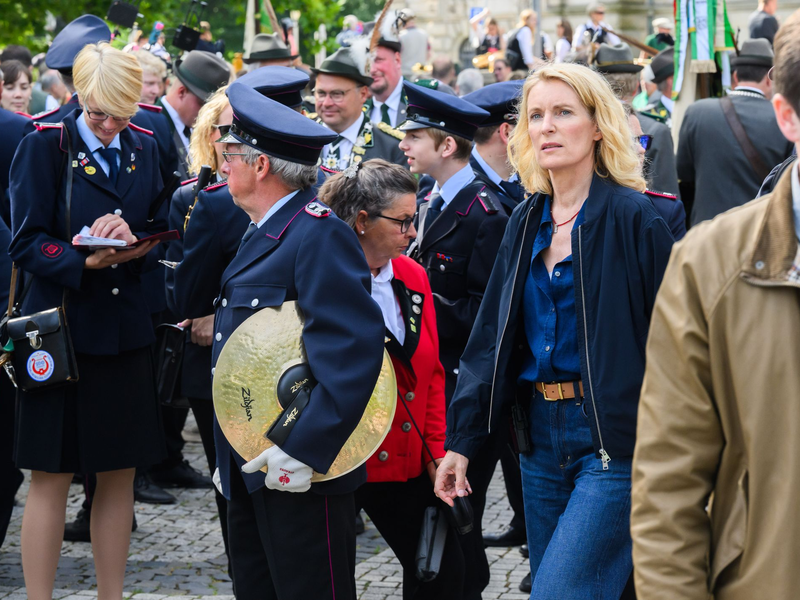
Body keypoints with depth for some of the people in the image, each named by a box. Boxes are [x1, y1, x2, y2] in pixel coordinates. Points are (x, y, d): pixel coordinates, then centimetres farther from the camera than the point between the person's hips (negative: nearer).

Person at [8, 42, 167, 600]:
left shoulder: (146, 150, 10)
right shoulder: (44, 145, -4)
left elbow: (164, 236, 10)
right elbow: (27, 242, -8)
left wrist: (133, 242, -12)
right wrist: (84, 261, -24)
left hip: (127, 332, 4)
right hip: (60, 328, -4)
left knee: (120, 474, 9)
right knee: (52, 477, -1)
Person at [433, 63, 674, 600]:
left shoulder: (636, 218, -8)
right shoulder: (527, 222, 12)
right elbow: (491, 337, 11)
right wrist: (461, 442, 6)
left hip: (615, 438, -7)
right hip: (541, 434, 7)